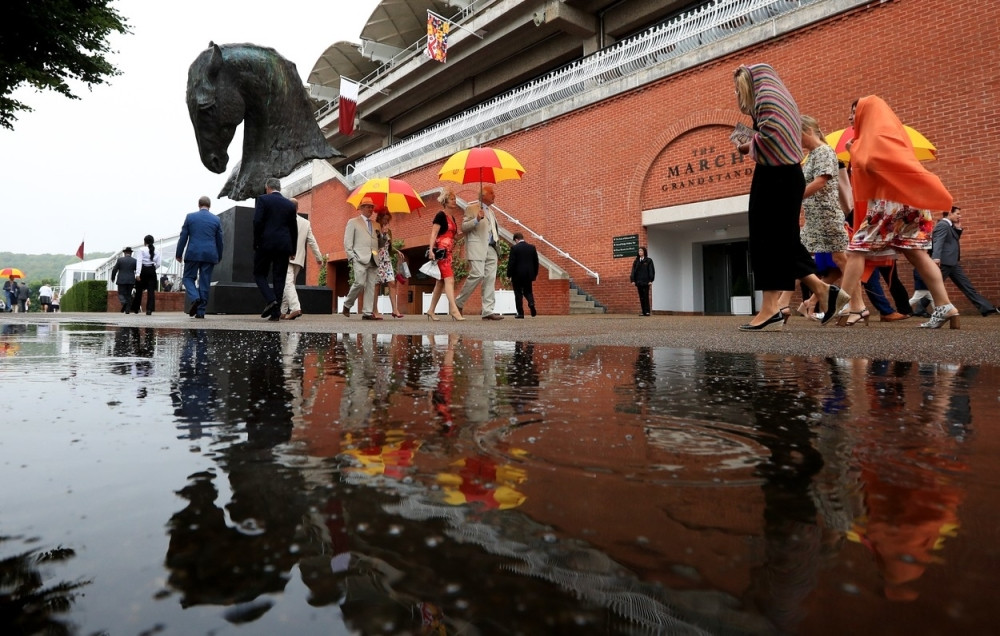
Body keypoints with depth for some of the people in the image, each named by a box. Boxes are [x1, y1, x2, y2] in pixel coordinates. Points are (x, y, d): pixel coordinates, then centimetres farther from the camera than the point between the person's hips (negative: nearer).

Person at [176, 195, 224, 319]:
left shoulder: (190, 217, 2)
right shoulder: (216, 219, 5)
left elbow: (183, 237, 3)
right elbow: (219, 241, 9)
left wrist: (179, 254, 10)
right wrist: (219, 257, 20)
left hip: (193, 254, -1)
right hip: (210, 255, 1)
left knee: (188, 278, 12)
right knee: (205, 282, 4)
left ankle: (194, 298, -15)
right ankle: (201, 311, 4)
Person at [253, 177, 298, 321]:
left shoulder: (263, 199, 1)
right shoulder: (290, 204, 12)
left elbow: (257, 221, -10)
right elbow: (294, 228, 11)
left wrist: (256, 242, -1)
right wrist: (293, 250, 15)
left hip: (265, 244, -3)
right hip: (284, 246, 3)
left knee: (259, 274, 10)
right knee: (279, 278, 4)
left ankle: (270, 300, -12)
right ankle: (275, 312, 2)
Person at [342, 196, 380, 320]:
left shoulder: (375, 225, 24)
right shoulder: (353, 222, 12)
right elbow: (347, 241, 4)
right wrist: (351, 257, -7)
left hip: (373, 260, 5)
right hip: (360, 258, -5)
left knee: (371, 286, -2)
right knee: (360, 283, -17)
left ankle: (367, 313, -2)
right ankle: (347, 305, 5)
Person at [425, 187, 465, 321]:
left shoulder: (452, 217, 19)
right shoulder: (440, 215, -5)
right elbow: (434, 233, -14)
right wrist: (431, 250, -24)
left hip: (448, 252, 9)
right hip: (441, 251, -9)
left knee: (441, 282, 8)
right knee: (449, 279, -18)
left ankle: (431, 310, 14)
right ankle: (454, 310, -24)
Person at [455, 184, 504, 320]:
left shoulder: (491, 211, 25)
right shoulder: (472, 208, 2)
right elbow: (464, 227, -7)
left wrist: (497, 235, 19)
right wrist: (477, 219, -20)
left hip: (491, 248, 8)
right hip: (477, 248, -7)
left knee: (490, 279, -1)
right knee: (477, 275, -18)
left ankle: (488, 311, -2)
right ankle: (458, 303, -1)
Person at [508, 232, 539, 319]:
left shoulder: (514, 248, -9)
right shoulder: (532, 247, 4)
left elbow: (511, 263, -11)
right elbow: (536, 262, 8)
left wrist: (509, 275, -4)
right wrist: (535, 274, 17)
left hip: (517, 275, -4)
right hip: (529, 274, 4)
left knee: (518, 294, 5)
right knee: (528, 291, 16)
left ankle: (520, 313, 3)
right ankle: (531, 303, -14)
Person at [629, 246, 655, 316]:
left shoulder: (648, 261, 1)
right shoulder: (636, 261, 12)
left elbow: (651, 271, -3)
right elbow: (633, 271, 9)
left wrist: (650, 280, -11)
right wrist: (632, 280, -1)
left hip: (645, 282, -4)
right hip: (638, 282, 4)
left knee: (646, 297, -6)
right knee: (641, 297, 5)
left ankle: (647, 311, -3)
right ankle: (643, 312, 7)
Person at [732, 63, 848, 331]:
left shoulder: (766, 94, -4)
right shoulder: (781, 97, 27)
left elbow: (769, 133, -20)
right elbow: (780, 138, 21)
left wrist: (749, 146, -2)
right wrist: (751, 145, 12)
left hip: (775, 176, -10)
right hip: (786, 175, 10)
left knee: (767, 239, -11)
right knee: (783, 240, 10)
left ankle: (771, 309, -12)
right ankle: (823, 290, 8)